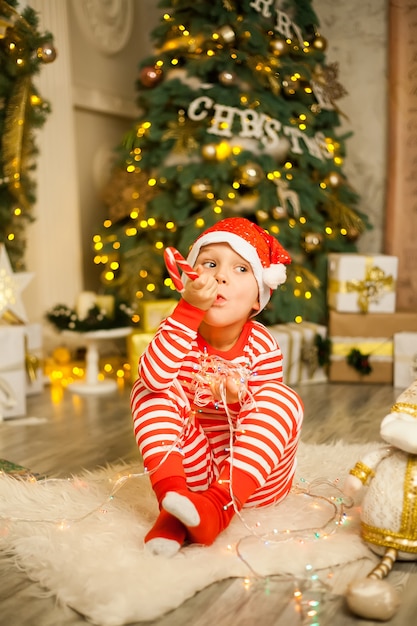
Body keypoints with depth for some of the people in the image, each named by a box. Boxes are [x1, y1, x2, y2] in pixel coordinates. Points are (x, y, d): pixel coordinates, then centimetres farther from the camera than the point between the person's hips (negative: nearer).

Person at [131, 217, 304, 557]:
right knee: (147, 390, -16)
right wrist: (189, 308, -40)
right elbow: (154, 376, -34)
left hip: (256, 476, 0)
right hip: (195, 469, 1)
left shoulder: (262, 347, -11)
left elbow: (267, 415, -11)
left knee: (283, 398, -26)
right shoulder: (179, 331, -11)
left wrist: (241, 400, -35)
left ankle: (220, 504, -34)